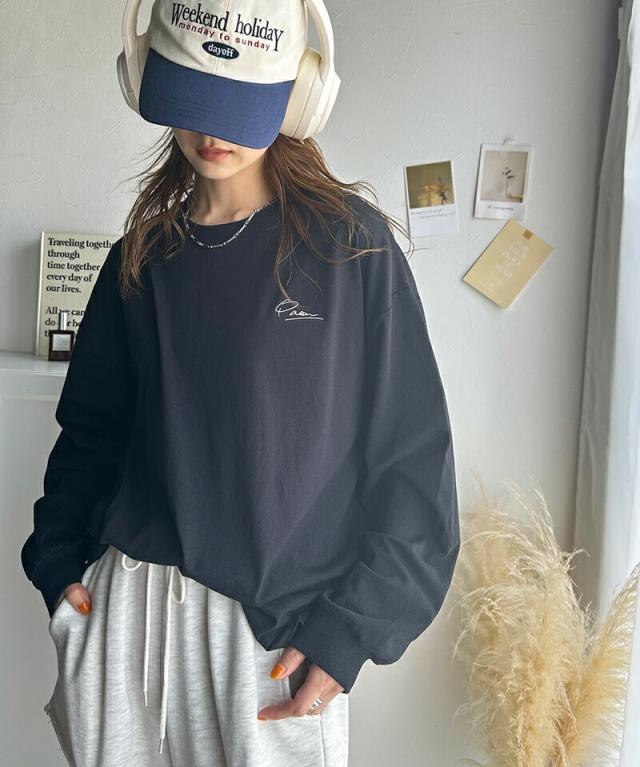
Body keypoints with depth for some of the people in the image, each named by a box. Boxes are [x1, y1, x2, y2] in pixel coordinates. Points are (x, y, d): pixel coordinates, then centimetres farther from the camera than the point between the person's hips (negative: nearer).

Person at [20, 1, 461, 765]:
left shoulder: (349, 242, -7)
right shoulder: (144, 258, 5)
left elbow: (411, 450, -8)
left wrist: (348, 630, -10)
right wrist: (59, 558, 3)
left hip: (281, 628, -3)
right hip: (123, 608, 4)